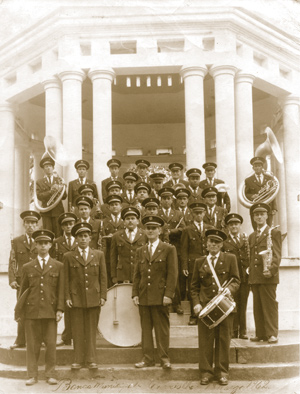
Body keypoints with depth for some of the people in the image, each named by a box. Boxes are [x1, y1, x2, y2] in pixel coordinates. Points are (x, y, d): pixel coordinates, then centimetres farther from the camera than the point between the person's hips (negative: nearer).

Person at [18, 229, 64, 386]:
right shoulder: (27, 267, 11)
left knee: (51, 344, 0)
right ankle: (32, 375, 11)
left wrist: (60, 309, -3)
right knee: (32, 345, 2)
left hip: (50, 311, 0)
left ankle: (50, 375, 11)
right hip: (31, 311, 1)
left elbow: (61, 290, 5)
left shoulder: (58, 266, 8)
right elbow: (23, 290, 13)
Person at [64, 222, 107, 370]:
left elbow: (103, 277, 8)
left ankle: (91, 360, 13)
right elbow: (66, 279, 5)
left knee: (92, 331, 4)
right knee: (77, 331, 2)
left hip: (94, 298, 1)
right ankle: (78, 360, 12)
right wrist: (67, 297, -2)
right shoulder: (68, 257, 6)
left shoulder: (99, 255, 9)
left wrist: (103, 296, 0)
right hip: (76, 298, -1)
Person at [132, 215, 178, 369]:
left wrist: (168, 294, -12)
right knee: (145, 328, 7)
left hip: (160, 296, -4)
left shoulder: (169, 249, 2)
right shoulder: (140, 251, 15)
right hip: (144, 296, 4)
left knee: (162, 328, 0)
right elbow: (136, 274, 14)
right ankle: (147, 358, 14)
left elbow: (172, 274, -4)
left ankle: (164, 358, 9)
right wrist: (135, 294, 4)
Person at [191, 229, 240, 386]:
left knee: (223, 339, 3)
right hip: (205, 305, 1)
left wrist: (230, 288, -17)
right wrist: (196, 303, -1)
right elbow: (194, 285, 12)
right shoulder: (199, 262, 12)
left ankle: (222, 372, 13)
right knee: (205, 340, 0)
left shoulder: (230, 259, 7)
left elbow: (236, 280, 5)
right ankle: (206, 372, 9)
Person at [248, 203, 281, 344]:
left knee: (270, 305, -6)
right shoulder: (252, 236, 20)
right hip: (254, 276, 6)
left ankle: (272, 334, -2)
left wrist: (272, 270, -17)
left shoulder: (274, 233, 3)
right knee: (257, 306, 6)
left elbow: (277, 254, -5)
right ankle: (260, 333, 11)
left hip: (268, 276, -6)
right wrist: (251, 273, 12)